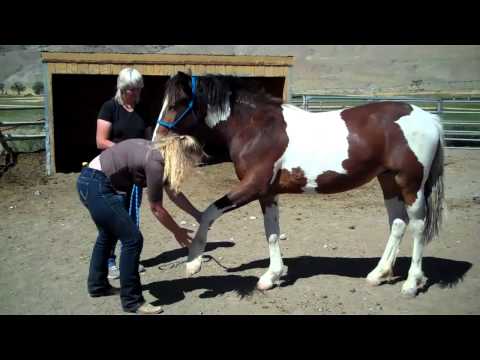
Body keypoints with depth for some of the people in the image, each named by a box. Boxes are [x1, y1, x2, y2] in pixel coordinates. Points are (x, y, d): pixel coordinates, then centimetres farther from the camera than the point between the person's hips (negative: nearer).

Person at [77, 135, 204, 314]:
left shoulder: (160, 154, 5)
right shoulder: (155, 162, -22)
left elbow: (174, 193, 18)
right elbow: (156, 208, -12)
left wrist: (199, 216, 20)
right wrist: (177, 232, 2)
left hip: (90, 180, 11)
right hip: (96, 186, -11)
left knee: (108, 234, 27)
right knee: (132, 238, -6)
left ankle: (97, 285, 45)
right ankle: (132, 301, 5)